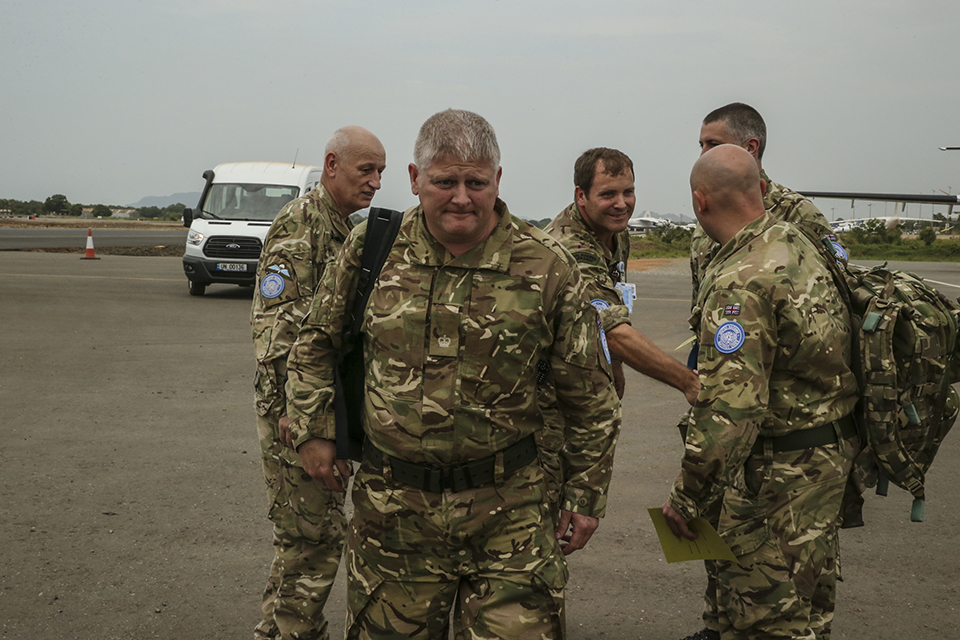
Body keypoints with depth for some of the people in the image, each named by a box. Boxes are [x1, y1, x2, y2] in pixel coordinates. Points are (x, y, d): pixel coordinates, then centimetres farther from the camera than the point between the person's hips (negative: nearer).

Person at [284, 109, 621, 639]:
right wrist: (313, 431, 8)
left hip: (508, 515, -1)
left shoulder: (546, 268, -5)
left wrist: (586, 497, 5)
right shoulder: (371, 249, 0)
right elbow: (316, 343, 16)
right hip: (391, 506, 2)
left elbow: (589, 396, 2)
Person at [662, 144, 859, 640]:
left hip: (781, 466, -10)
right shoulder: (795, 242, 4)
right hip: (830, 448, 10)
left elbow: (728, 410, -30)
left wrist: (686, 498, -21)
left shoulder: (740, 282, -26)